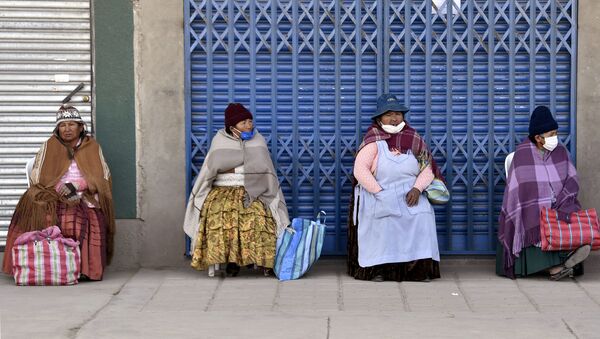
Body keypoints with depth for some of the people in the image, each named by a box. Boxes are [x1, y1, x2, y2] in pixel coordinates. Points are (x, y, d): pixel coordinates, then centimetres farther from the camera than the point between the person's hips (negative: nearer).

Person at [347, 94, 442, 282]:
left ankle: (420, 267, -16)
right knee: (384, 220, -31)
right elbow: (360, 170, -13)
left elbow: (428, 168, 5)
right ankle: (377, 268, -19)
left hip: (409, 195, 3)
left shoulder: (413, 139, 9)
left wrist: (417, 188, -13)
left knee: (422, 216, -24)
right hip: (378, 195, -3)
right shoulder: (374, 141, -2)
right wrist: (380, 193, -19)